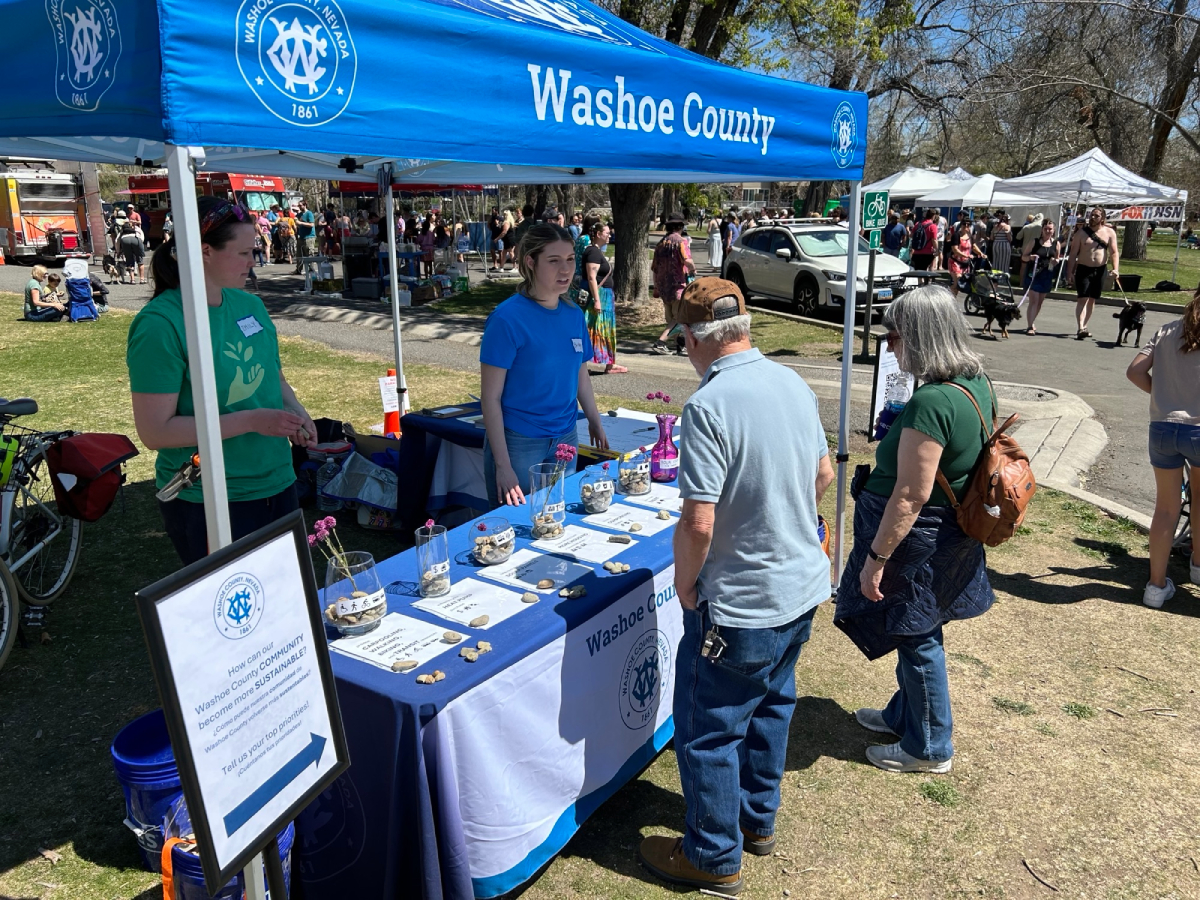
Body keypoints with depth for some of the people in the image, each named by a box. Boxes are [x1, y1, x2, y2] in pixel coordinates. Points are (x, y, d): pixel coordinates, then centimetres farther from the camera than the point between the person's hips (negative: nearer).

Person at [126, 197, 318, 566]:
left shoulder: (249, 304, 4)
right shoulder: (160, 324, -17)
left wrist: (295, 410, -3)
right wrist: (252, 421, -25)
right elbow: (154, 431, -19)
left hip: (277, 483, 7)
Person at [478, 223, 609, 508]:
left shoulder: (574, 314, 3)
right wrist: (502, 465, -17)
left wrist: (596, 423, 13)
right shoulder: (507, 318, -15)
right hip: (518, 441, -6)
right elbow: (491, 397, -14)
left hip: (565, 438, 6)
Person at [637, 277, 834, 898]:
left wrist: (684, 585, -10)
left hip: (739, 605, -8)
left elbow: (699, 523, -27)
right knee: (770, 706, 25)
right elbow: (823, 475, 11)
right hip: (802, 586, 9)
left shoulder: (709, 406, -25)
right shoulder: (794, 384, 0)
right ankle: (758, 820, 45)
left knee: (708, 731, 11)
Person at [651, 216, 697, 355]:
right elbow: (687, 261, -25)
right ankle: (660, 343, -16)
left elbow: (654, 267, 16)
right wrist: (693, 269, -5)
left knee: (671, 318, 15)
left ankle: (680, 346, 21)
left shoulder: (660, 243, 13)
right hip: (677, 284, -8)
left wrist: (656, 287, 24)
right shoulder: (679, 241, -8)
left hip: (662, 285, 8)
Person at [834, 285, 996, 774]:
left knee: (916, 638, 10)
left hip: (919, 542, -9)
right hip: (954, 537, 9)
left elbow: (911, 495, -27)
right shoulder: (976, 382, 0)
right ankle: (904, 713, 46)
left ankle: (929, 748, 30)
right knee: (916, 633, 25)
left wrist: (876, 557, -20)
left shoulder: (931, 402, -29)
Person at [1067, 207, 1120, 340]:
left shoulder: (1109, 232, 1)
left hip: (1100, 270, 3)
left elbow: (1114, 252, -2)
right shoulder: (1082, 232, -2)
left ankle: (1084, 326, 21)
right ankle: (1080, 328, -22)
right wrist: (1070, 270, -7)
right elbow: (1073, 252, -2)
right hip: (1083, 269, -3)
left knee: (1092, 300, 10)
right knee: (1082, 299, -12)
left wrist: (1115, 269, -15)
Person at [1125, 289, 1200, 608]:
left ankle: (1157, 585, 14)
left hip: (1162, 428, 2)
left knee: (1166, 507, 11)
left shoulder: (1167, 331, 5)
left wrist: (1163, 393, 11)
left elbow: (1134, 371, 0)